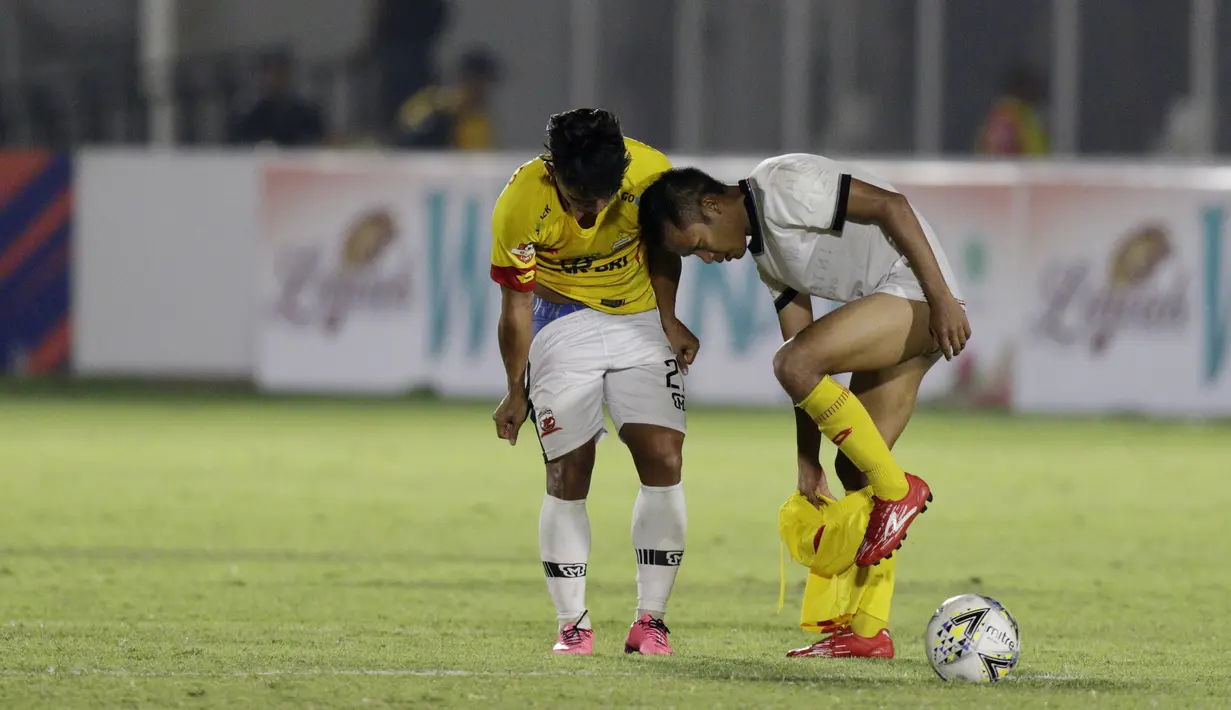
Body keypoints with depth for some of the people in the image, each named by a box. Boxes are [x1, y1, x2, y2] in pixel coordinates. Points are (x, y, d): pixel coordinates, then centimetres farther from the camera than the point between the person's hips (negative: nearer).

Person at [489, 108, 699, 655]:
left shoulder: (650, 174, -22)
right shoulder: (520, 206, -25)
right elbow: (516, 307, -12)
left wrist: (669, 320, 3)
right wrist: (518, 393, -3)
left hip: (639, 318, 2)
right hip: (562, 322, -2)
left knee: (663, 460, -9)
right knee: (568, 474, -7)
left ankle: (650, 620, -2)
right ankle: (572, 625, 3)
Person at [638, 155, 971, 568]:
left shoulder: (781, 187, -12)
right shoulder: (763, 253, 18)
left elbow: (890, 206, -18)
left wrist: (942, 299, -23)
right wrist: (807, 461, 13)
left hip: (917, 293, -10)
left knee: (794, 365, -23)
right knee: (854, 468, 6)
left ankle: (896, 490, -13)